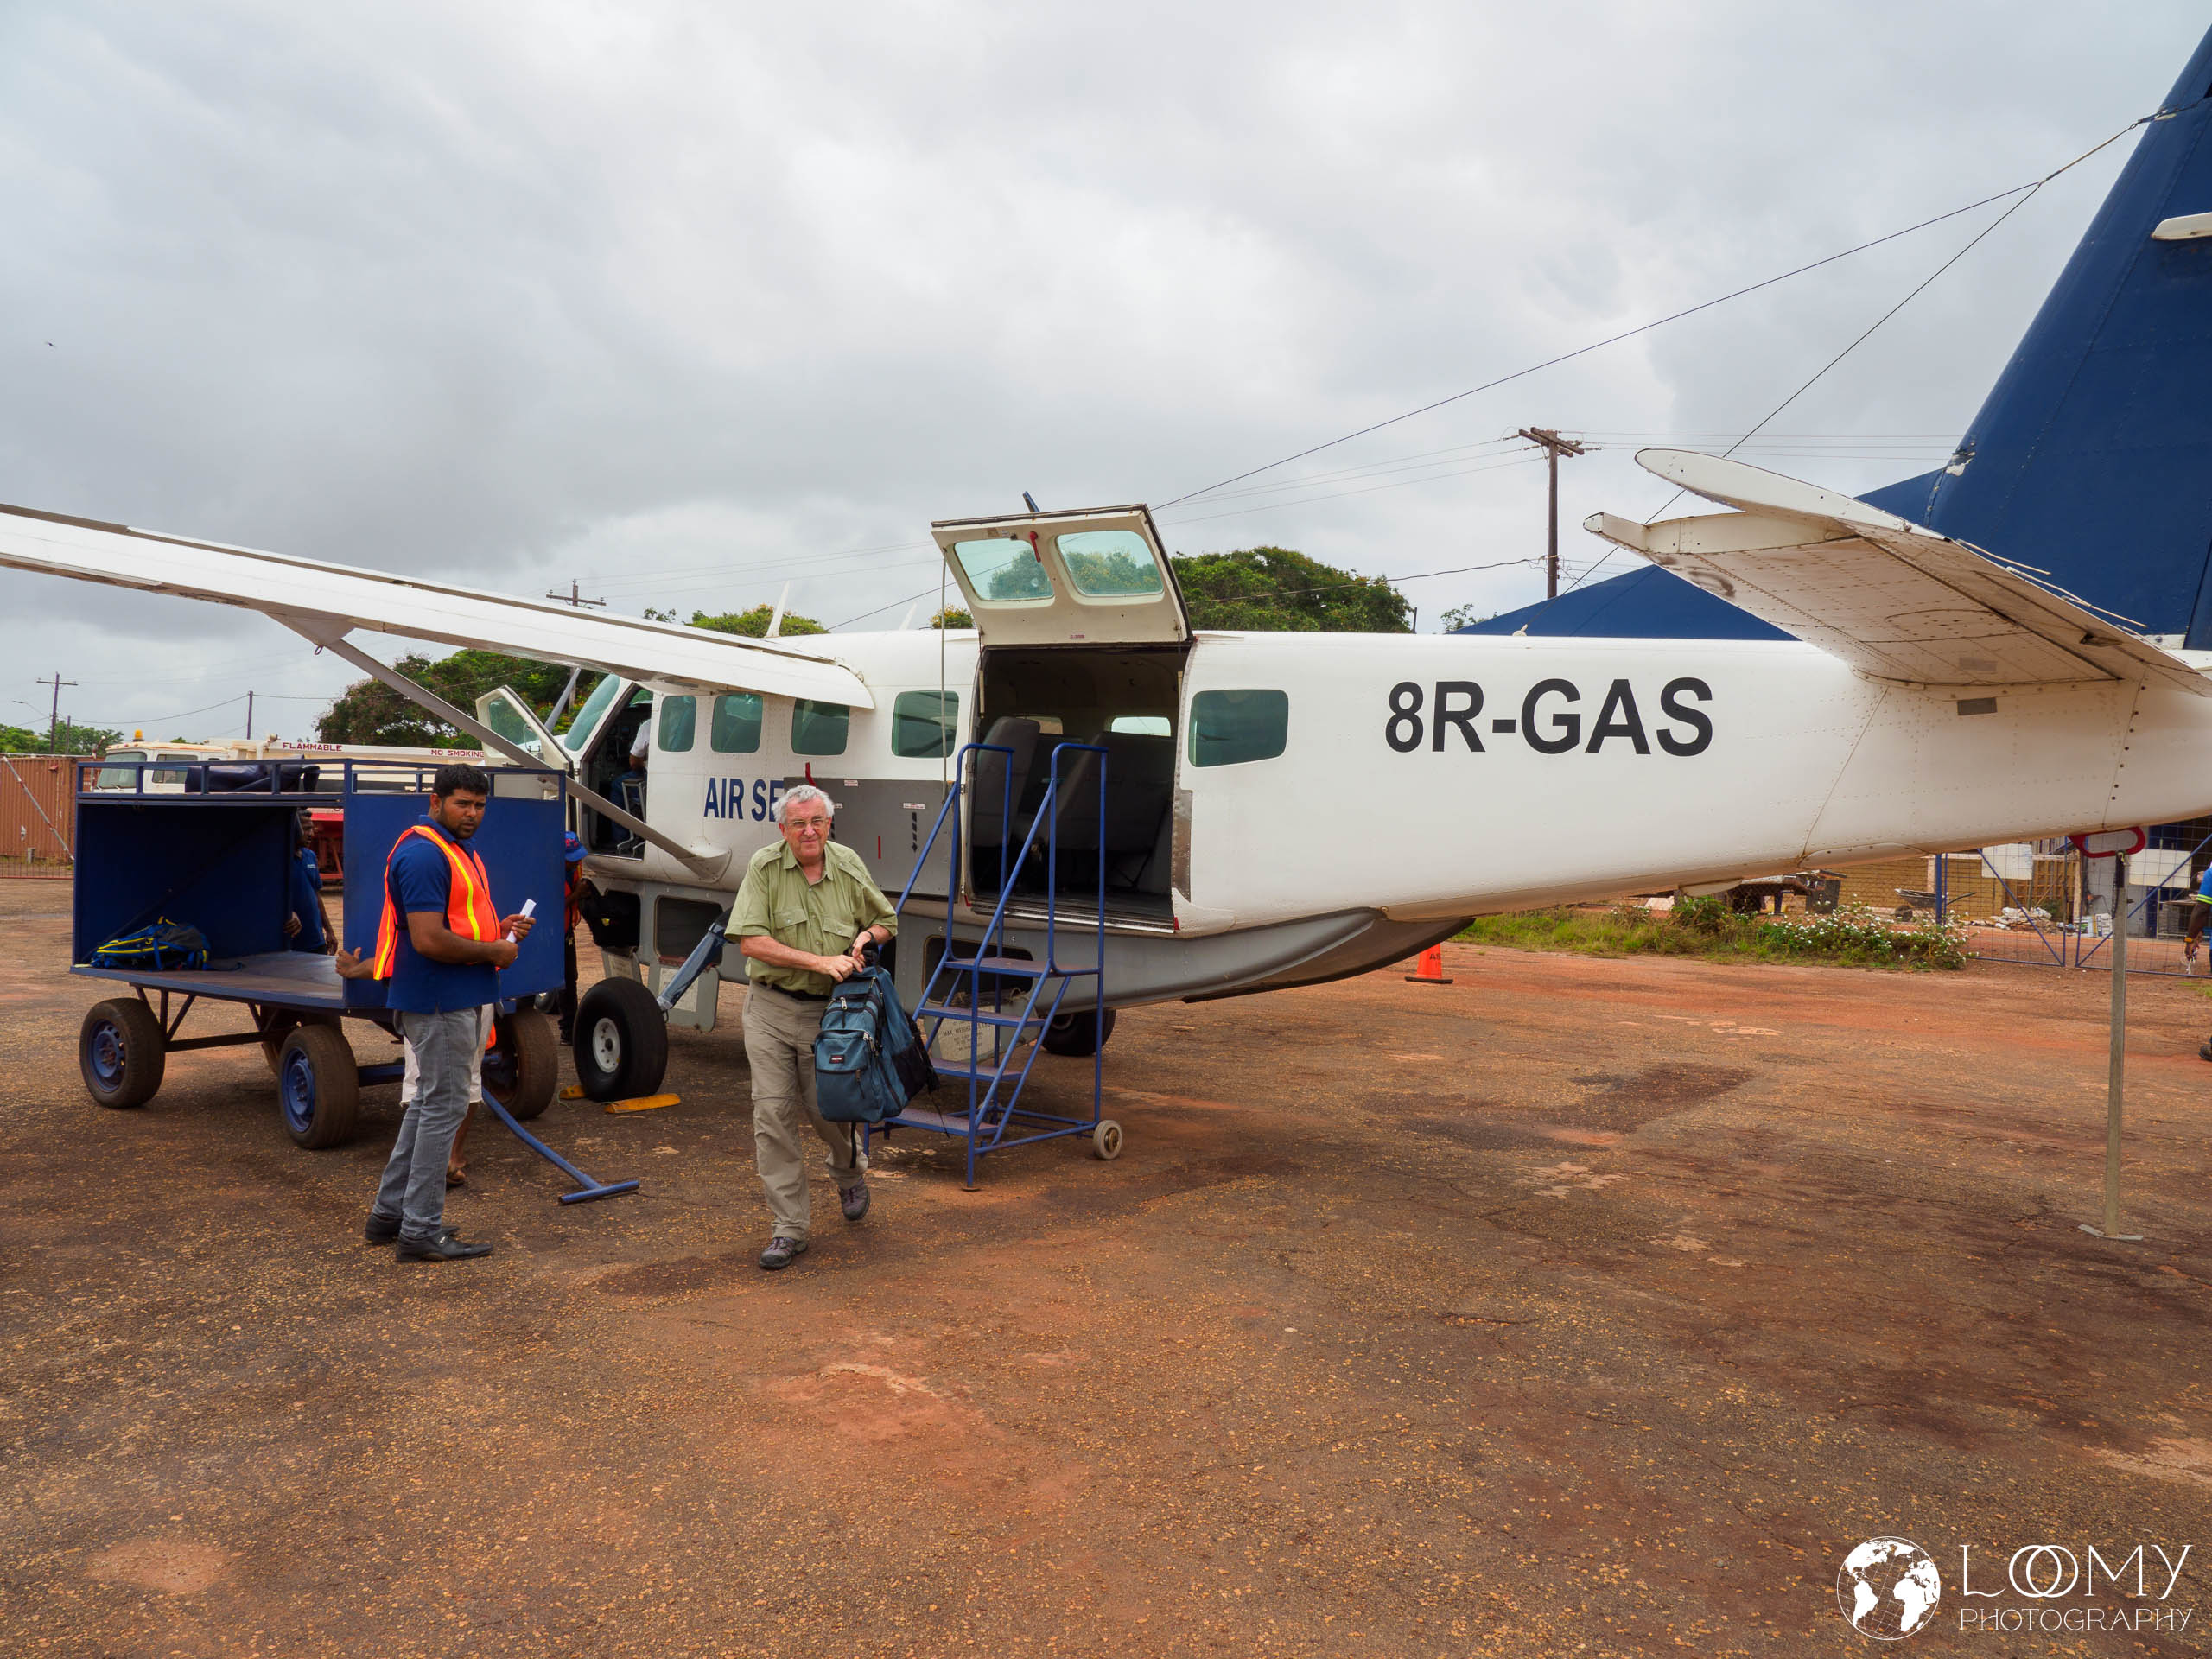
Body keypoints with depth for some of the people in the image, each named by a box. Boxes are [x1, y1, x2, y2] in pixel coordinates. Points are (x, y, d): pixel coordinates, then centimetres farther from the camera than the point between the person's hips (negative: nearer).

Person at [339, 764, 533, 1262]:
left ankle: (389, 1213, 27)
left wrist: (499, 928, 7)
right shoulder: (423, 854, -19)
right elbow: (429, 940, -26)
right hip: (440, 1002, -11)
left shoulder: (456, 849, 15)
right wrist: (494, 951, -15)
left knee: (426, 1104, 17)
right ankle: (421, 1231, 4)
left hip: (458, 1000, 11)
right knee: (443, 1107, -4)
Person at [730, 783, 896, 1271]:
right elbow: (751, 940, -15)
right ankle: (788, 1228, 7)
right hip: (770, 1006, -1)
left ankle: (851, 1168, 39)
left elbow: (885, 920, 15)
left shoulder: (848, 866, 0)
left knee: (822, 1107, 4)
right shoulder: (765, 867, -8)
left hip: (827, 1009, 1)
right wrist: (821, 961, -20)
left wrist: (867, 935, -9)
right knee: (772, 1113, -2)